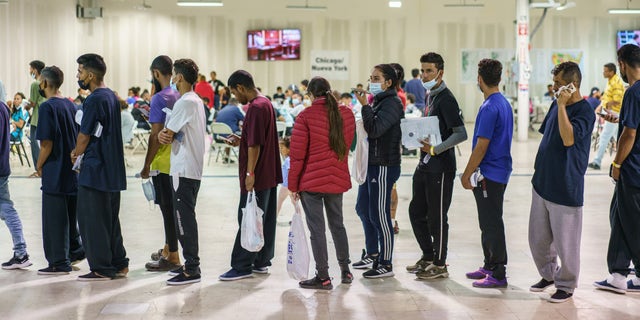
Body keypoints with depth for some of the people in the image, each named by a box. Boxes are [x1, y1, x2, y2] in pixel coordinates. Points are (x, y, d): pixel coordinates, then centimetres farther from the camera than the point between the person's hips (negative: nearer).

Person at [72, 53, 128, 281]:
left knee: (92, 220, 0)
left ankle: (101, 268, 5)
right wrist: (81, 150, 10)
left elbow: (84, 136, -12)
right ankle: (118, 264, 20)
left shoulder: (94, 100, -16)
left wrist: (76, 154, 7)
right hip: (113, 169, 9)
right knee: (110, 218, 15)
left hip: (95, 170, -9)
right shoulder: (112, 97, 12)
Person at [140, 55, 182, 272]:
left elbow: (156, 134, -18)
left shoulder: (159, 98, -15)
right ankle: (168, 249, 30)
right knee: (170, 208, 18)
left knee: (168, 209, -3)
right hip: (176, 162, 8)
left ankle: (172, 257, 2)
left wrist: (146, 165, -12)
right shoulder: (179, 96, 9)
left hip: (163, 164, -8)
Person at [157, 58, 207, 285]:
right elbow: (171, 133, 14)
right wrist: (165, 134, -7)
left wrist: (163, 136, 9)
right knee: (186, 217, 15)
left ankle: (191, 270, -6)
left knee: (184, 218, -7)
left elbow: (167, 135, -12)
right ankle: (191, 264, 21)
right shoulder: (196, 101, 16)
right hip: (194, 169, 10)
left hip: (183, 170, -10)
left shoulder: (185, 102, -15)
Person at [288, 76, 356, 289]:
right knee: (337, 224, 19)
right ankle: (345, 270, 28)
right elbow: (345, 146, 11)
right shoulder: (347, 115, 3)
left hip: (311, 181, -5)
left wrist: (293, 185, -3)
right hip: (338, 180, 5)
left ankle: (323, 277, 6)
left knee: (316, 228, 2)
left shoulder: (306, 116, -11)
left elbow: (297, 154, -10)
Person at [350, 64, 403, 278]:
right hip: (371, 164, 10)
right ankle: (372, 255, 33)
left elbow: (374, 129, -25)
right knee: (362, 208, 19)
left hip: (384, 166, -10)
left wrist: (364, 106, -22)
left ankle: (386, 264, 4)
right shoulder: (378, 101, 14)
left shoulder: (392, 103, -14)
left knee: (379, 215, -5)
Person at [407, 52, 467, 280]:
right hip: (424, 166, 9)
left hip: (440, 168, -9)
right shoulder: (429, 96, 13)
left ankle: (440, 265, 13)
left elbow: (461, 134, -20)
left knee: (437, 217, 0)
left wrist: (435, 149, -26)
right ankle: (428, 257, 30)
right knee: (416, 212, 16)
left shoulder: (446, 99, -15)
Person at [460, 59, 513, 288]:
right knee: (490, 223, 18)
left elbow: (481, 147, -21)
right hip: (500, 172, 10)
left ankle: (498, 275, 2)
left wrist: (467, 174, -13)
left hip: (489, 174, -10)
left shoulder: (489, 108, -19)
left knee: (491, 224, -3)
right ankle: (490, 266, 27)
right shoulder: (505, 104, 11)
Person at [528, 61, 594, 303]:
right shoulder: (556, 104, 8)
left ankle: (566, 285, 22)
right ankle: (549, 274, 36)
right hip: (543, 183, 8)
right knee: (537, 238, 16)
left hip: (566, 188, -8)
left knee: (565, 241, 5)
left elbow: (568, 138, -31)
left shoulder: (584, 111, -15)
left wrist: (562, 106, -28)